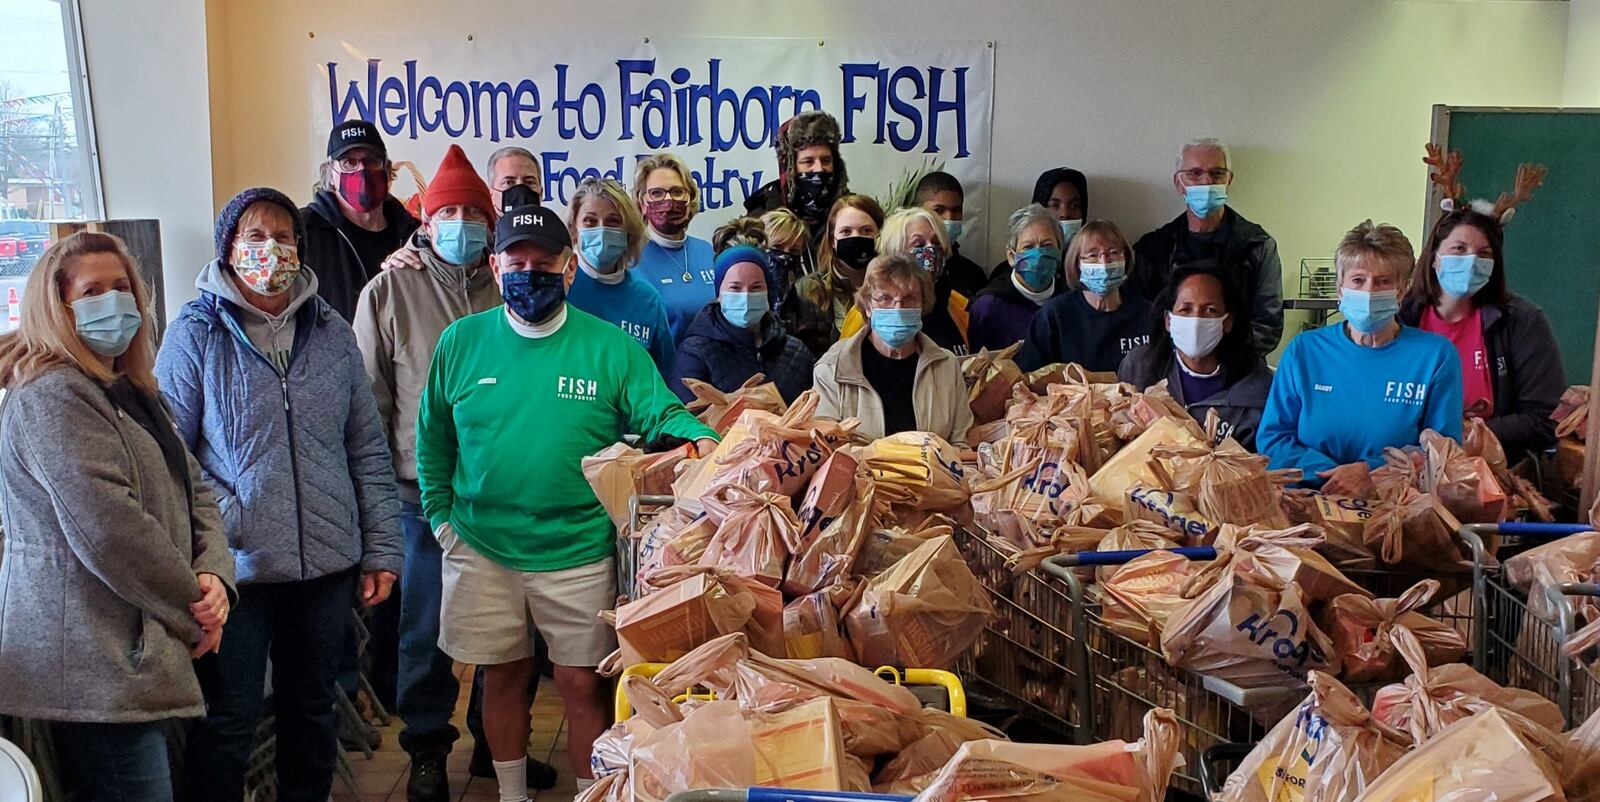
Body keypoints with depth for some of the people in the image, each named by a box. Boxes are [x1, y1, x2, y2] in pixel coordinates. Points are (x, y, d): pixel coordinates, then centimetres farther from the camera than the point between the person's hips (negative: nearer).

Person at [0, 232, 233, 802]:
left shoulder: (131, 392, 19)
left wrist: (215, 575, -3)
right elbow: (107, 529, -21)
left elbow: (193, 491, 16)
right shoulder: (51, 398, -12)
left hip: (136, 658, 10)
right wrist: (193, 611, -12)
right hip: (97, 669, -10)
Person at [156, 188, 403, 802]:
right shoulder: (195, 335, -2)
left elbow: (368, 450, 9)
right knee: (227, 722, 3)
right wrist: (223, 520, -17)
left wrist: (381, 549, 6)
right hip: (237, 564, -3)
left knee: (312, 707, 17)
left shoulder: (331, 332, 8)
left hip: (329, 565, 4)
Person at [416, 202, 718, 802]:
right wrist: (441, 515, 4)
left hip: (579, 554, -2)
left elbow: (661, 415, -8)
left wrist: (700, 439, -28)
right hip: (482, 549, 2)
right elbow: (432, 440, 10)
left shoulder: (612, 347, -4)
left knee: (583, 683, 6)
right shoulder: (460, 341, 1)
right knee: (504, 675, 15)